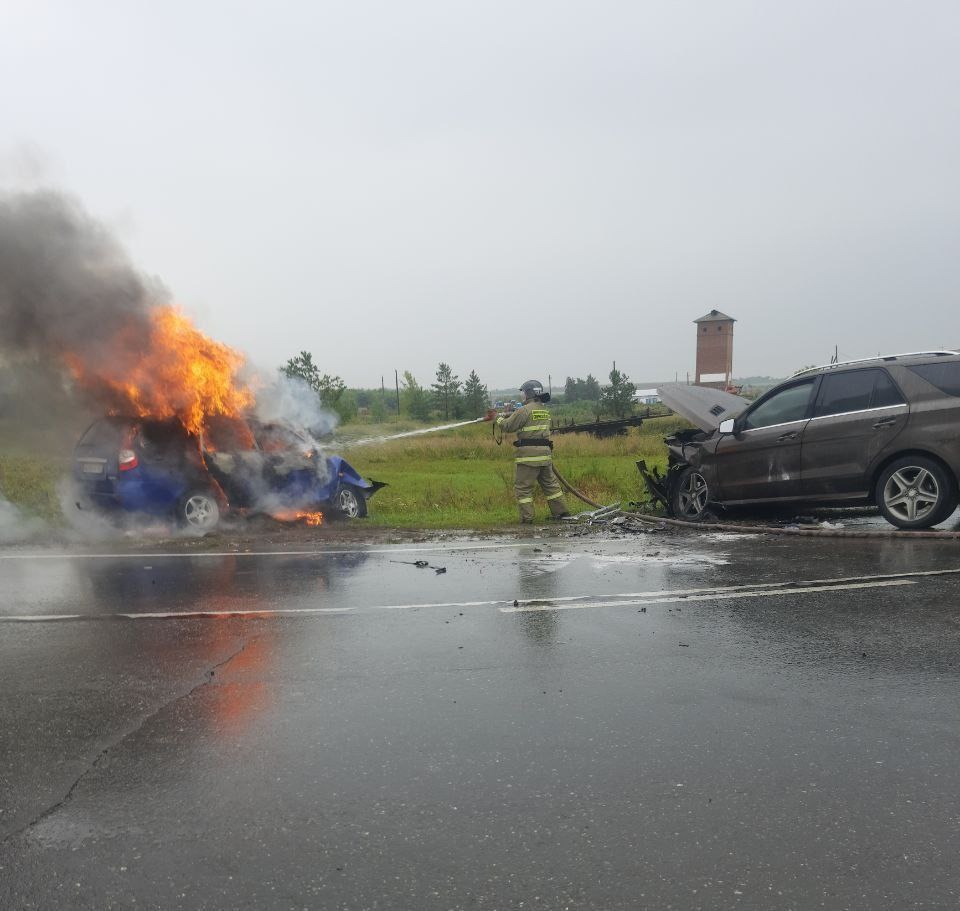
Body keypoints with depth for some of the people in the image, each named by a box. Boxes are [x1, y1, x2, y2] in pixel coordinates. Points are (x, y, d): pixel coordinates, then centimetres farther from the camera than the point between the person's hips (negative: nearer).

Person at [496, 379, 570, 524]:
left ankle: (527, 518, 0)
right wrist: (509, 416, 21)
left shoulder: (524, 410, -11)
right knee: (550, 483, 17)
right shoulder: (545, 411, 15)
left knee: (523, 487, 0)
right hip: (545, 452, 8)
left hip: (529, 454, -7)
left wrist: (500, 419, 14)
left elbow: (508, 427, -5)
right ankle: (561, 511, 21)